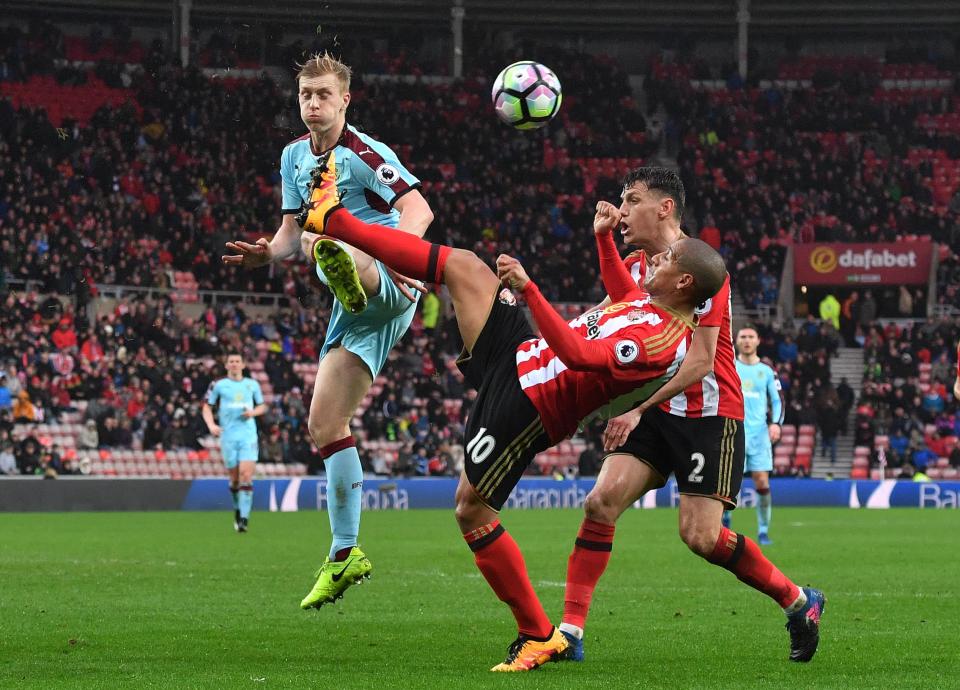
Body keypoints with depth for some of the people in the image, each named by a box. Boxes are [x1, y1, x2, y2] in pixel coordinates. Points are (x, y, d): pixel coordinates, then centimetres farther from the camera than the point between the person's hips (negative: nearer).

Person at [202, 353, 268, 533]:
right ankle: (238, 509, 29)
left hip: (248, 436, 0)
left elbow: (262, 406, 19)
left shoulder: (252, 385, 10)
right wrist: (211, 425, -9)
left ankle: (244, 518, -15)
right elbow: (207, 407, 8)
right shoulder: (218, 385, 5)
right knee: (235, 478, 3)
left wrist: (253, 412, -3)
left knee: (246, 476, -13)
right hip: (228, 436, 0)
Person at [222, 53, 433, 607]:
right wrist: (268, 253, -1)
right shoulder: (295, 157, 18)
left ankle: (348, 273, -83)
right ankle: (345, 554, 14)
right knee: (325, 425, 5)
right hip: (357, 310, 8)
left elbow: (419, 209, -17)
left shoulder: (364, 154, -5)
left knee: (327, 234, -41)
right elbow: (291, 233, 23)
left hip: (389, 285, -8)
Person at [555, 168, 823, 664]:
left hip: (708, 413, -7)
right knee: (601, 501, -12)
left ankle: (799, 602, 9)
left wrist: (638, 407, -21)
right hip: (654, 413, 7)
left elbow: (699, 361, -17)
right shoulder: (633, 267, 11)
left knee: (701, 536, -12)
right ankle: (570, 631, -12)